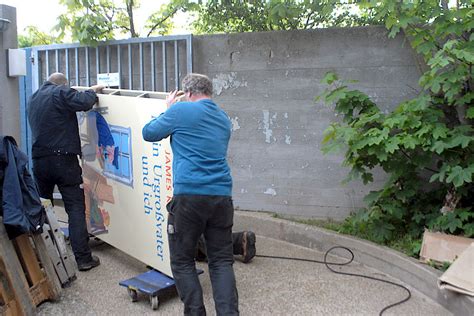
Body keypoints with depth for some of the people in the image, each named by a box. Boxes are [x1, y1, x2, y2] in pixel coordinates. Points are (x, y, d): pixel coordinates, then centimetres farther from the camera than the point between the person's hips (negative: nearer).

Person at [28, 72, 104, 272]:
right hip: (63, 157, -7)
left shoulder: (33, 98, 20)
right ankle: (83, 258, -6)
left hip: (39, 160, 7)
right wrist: (92, 91, 2)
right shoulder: (61, 92, -3)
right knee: (76, 208, -4)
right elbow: (83, 102, -19)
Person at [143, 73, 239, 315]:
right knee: (222, 261, 10)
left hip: (189, 195, -5)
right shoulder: (224, 119, 17)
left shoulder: (181, 110, -1)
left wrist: (169, 109, 25)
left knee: (182, 261, 9)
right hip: (222, 196, 5)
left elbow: (148, 134, 10)